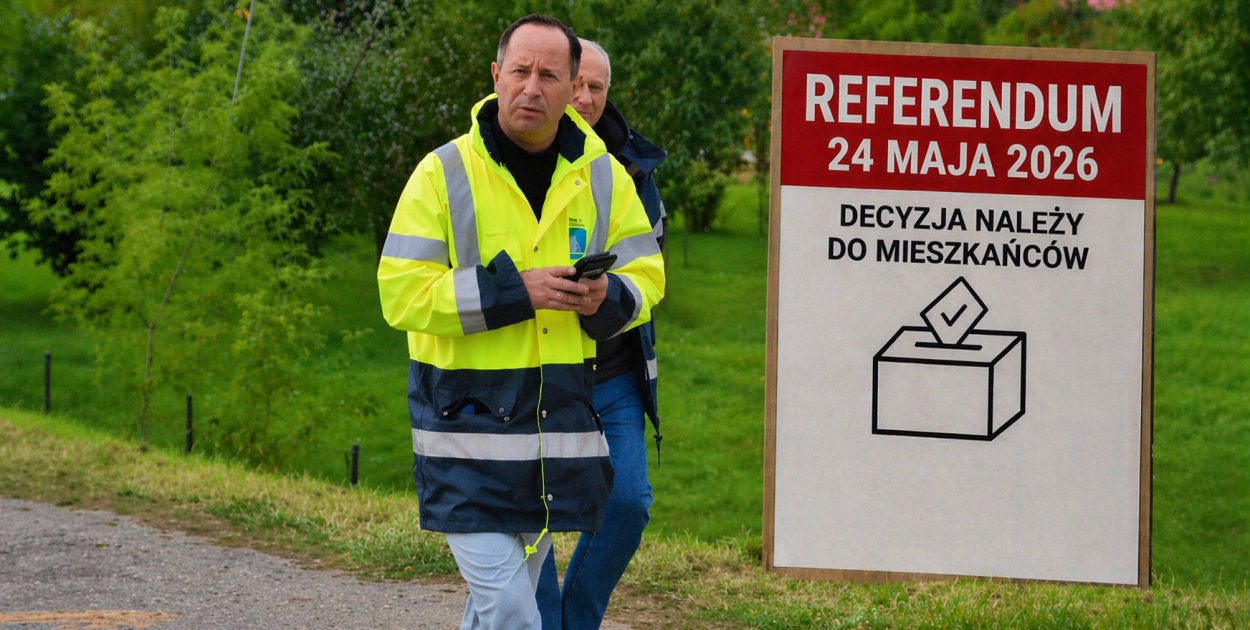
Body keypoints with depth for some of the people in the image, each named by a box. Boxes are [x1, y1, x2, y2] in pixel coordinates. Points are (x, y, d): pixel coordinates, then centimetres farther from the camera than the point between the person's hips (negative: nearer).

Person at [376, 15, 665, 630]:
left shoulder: (603, 176, 6)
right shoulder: (444, 173, -7)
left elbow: (645, 275, 13)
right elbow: (401, 294, -11)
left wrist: (608, 297, -11)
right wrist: (511, 291, -21)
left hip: (558, 416, 5)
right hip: (467, 416, -5)